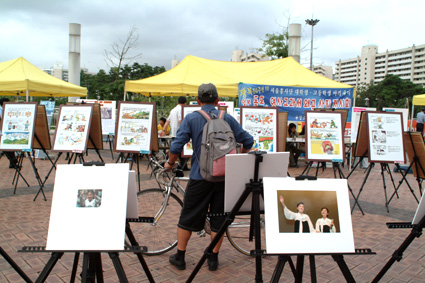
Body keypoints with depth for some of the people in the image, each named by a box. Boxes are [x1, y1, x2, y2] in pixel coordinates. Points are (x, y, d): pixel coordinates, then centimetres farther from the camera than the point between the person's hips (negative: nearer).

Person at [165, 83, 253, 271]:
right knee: (219, 217, 14)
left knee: (187, 217, 12)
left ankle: (179, 257, 24)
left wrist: (170, 163, 7)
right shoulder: (228, 118, 4)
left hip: (200, 176, -2)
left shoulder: (191, 118, -3)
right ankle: (213, 259, 24)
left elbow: (177, 145, -10)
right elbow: (248, 141, 5)